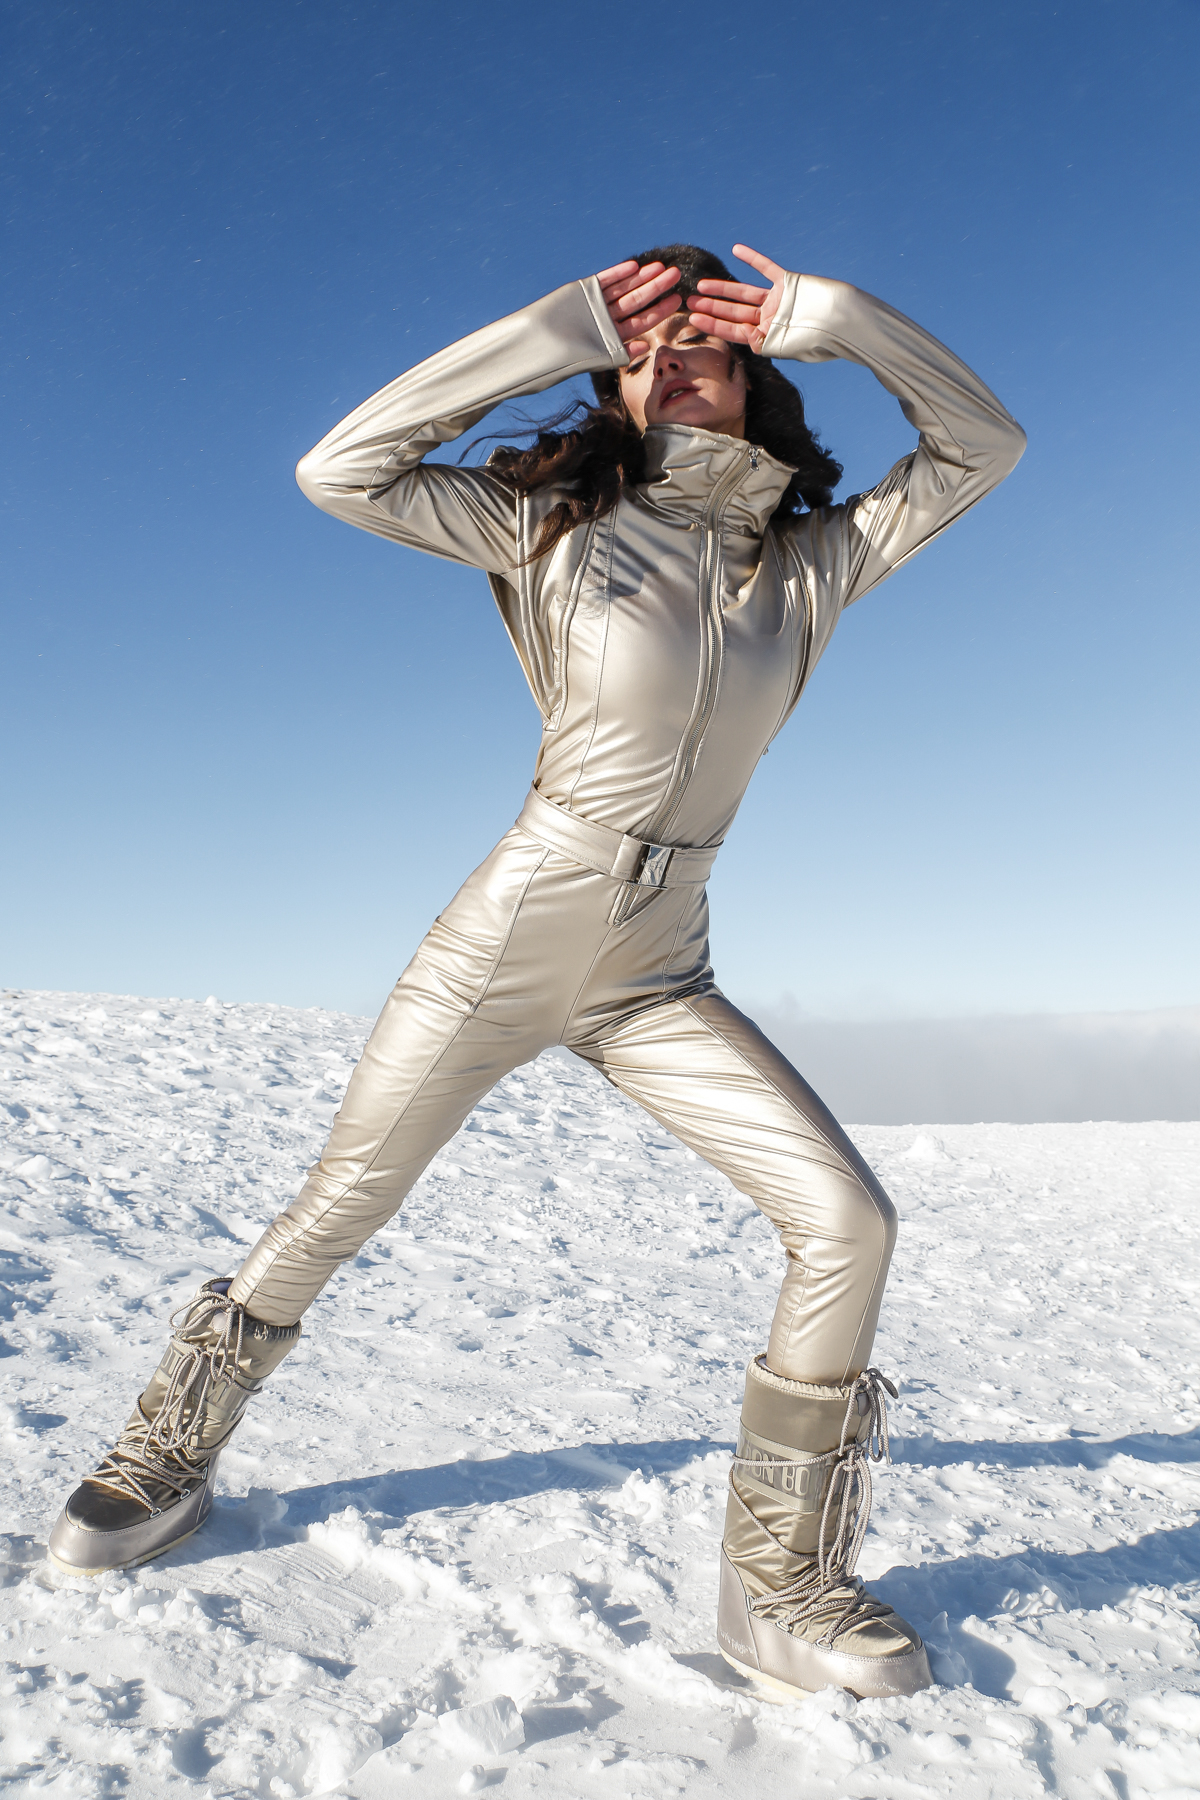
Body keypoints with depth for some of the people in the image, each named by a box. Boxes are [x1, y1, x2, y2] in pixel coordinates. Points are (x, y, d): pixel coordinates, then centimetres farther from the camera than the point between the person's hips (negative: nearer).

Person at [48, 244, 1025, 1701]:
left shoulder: (815, 558, 5)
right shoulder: (554, 527, -4)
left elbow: (982, 447, 10)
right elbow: (340, 470, -12)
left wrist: (833, 320, -3)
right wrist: (559, 327, -11)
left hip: (657, 982, 3)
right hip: (501, 946, -2)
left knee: (849, 1222, -12)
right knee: (331, 1218, 8)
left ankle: (781, 1585, 4)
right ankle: (171, 1457, 34)